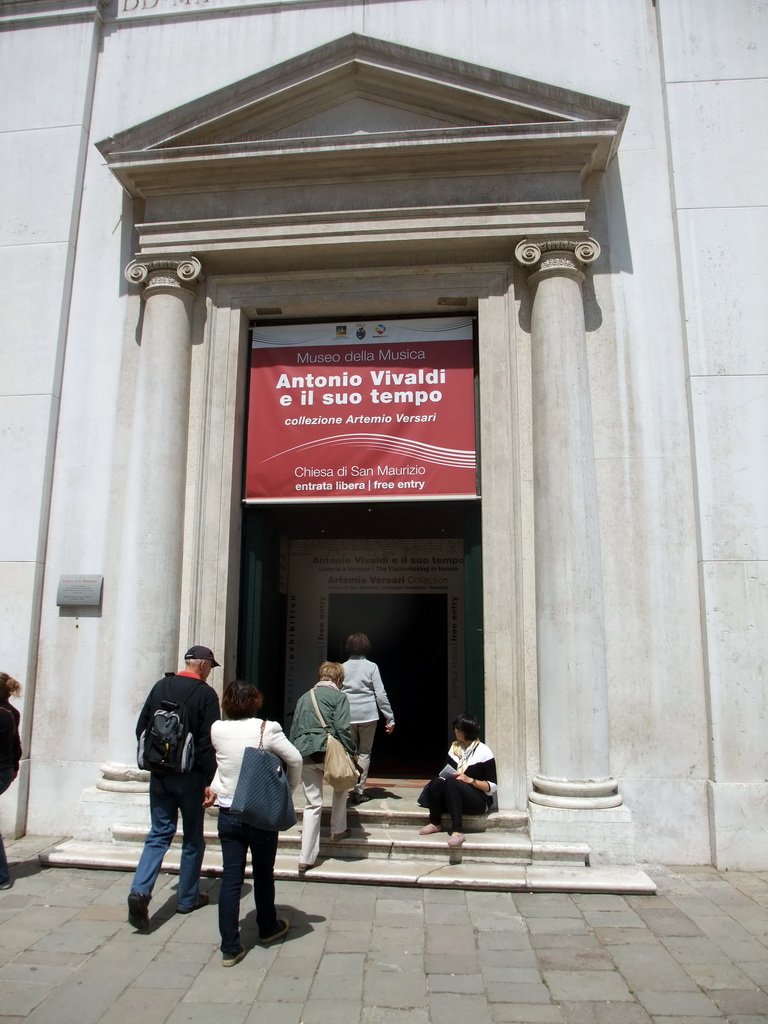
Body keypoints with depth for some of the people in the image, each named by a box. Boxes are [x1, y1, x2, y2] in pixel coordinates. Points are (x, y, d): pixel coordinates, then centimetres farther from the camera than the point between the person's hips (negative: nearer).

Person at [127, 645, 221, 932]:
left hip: (159, 775, 4)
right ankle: (188, 898, 21)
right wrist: (209, 781, -9)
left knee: (159, 833, 12)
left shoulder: (160, 687, 4)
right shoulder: (206, 694, -12)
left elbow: (141, 728, 8)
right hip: (190, 776, -4)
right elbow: (208, 742, -14)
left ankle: (140, 890, -5)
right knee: (193, 838, 11)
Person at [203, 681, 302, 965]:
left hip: (228, 814, 2)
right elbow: (295, 759, -9)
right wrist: (289, 787, 4)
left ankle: (230, 948, 11)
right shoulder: (267, 729, -15)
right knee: (263, 875, 17)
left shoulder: (217, 730, -6)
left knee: (230, 878, 8)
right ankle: (267, 928, 37)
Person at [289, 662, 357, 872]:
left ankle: (306, 858, 7)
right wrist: (352, 753, -2)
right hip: (327, 750, -5)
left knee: (312, 804, 10)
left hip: (304, 754, 5)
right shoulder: (338, 696, 3)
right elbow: (342, 728, -9)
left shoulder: (304, 697, 21)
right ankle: (338, 830, 31)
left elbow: (294, 730, 21)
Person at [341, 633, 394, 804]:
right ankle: (359, 791, 6)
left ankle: (349, 789, 7)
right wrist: (390, 718, -2)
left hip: (348, 716, 2)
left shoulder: (343, 668, 4)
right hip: (368, 715, -2)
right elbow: (380, 694, -6)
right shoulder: (371, 667, -3)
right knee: (364, 752, 9)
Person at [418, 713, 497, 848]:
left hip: (480, 801, -5)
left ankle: (457, 831, -38)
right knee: (436, 783, -27)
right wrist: (443, 777, -9)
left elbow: (492, 787, -8)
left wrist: (469, 780, -20)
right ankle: (435, 823, -12)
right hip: (455, 797, 5)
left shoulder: (484, 752, -6)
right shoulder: (455, 747, 11)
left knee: (451, 782, -34)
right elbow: (447, 772, 15)